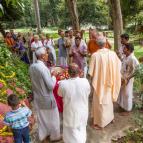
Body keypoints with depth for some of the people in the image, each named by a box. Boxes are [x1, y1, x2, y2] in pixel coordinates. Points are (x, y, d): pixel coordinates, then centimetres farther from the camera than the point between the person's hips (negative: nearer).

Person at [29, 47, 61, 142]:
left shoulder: (32, 67, -5)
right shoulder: (44, 68, -29)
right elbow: (51, 86, -25)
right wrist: (54, 77, -8)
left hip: (37, 98, 7)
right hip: (47, 99, -7)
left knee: (41, 118, 24)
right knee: (53, 118, 17)